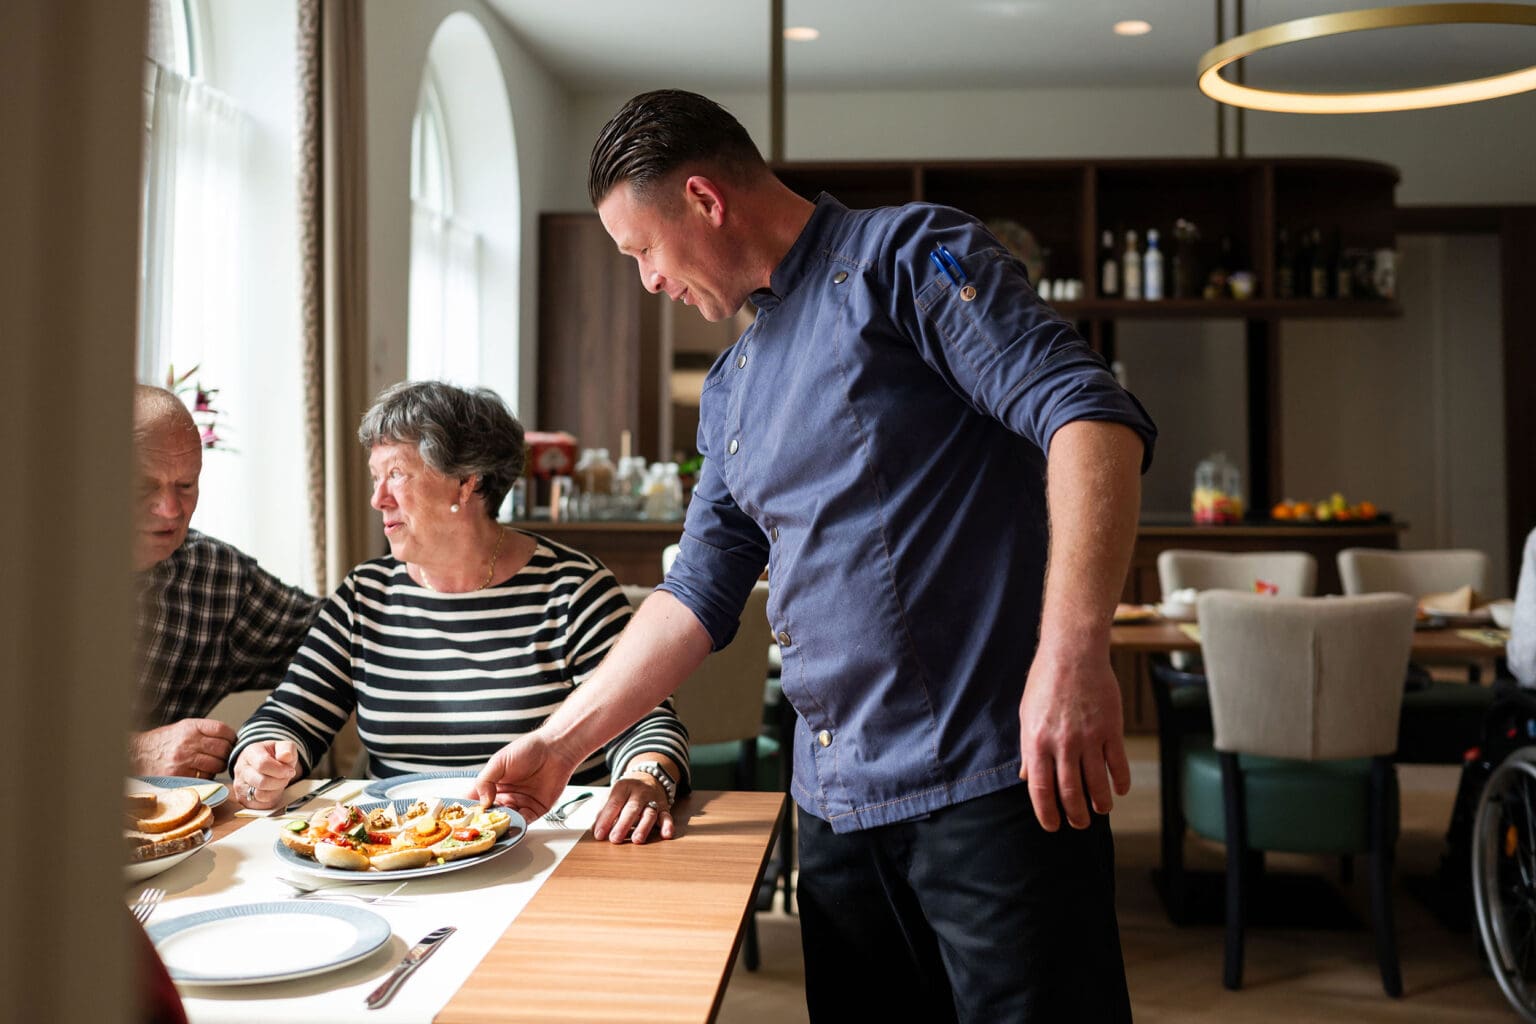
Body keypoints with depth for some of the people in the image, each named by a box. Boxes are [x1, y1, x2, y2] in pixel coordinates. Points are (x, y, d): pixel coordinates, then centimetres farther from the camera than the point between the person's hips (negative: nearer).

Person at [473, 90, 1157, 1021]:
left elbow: (1089, 415, -17)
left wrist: (1073, 653, -28)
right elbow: (701, 592, 18)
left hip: (989, 779, -7)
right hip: (837, 805, 7)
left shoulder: (907, 255, -5)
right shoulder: (733, 387, 17)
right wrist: (561, 744, 14)